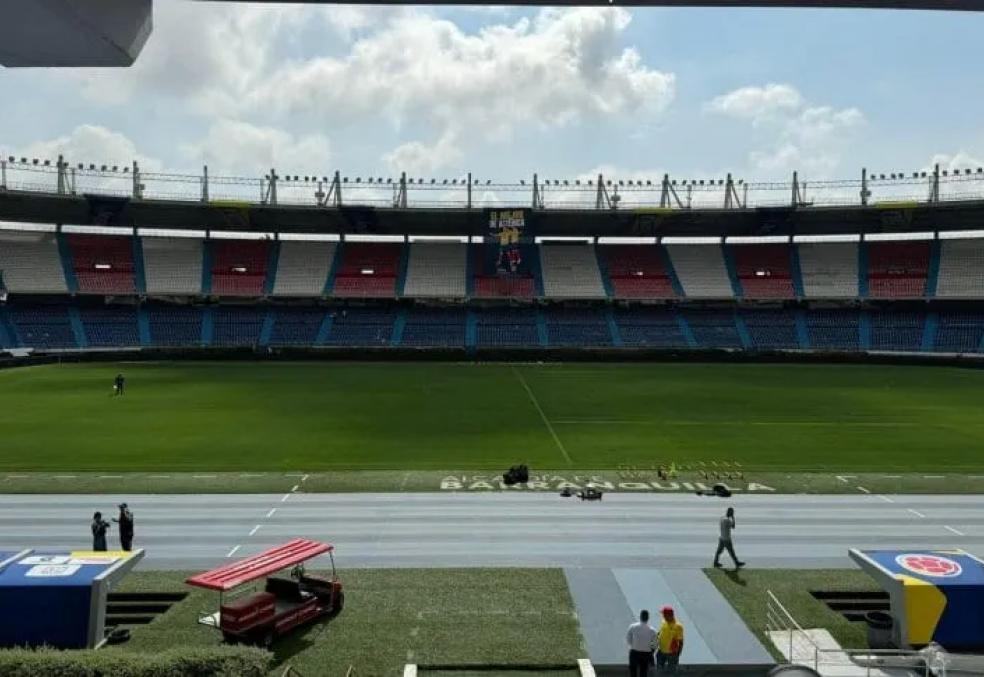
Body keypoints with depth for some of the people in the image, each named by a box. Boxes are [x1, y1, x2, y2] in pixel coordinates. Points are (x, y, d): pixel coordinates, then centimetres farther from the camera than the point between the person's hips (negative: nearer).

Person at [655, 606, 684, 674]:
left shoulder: (678, 626, -21)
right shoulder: (663, 622, -3)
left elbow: (680, 642, -16)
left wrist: (678, 655, -15)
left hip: (672, 653, -5)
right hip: (661, 652, 5)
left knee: (671, 672, 9)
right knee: (659, 670, 17)